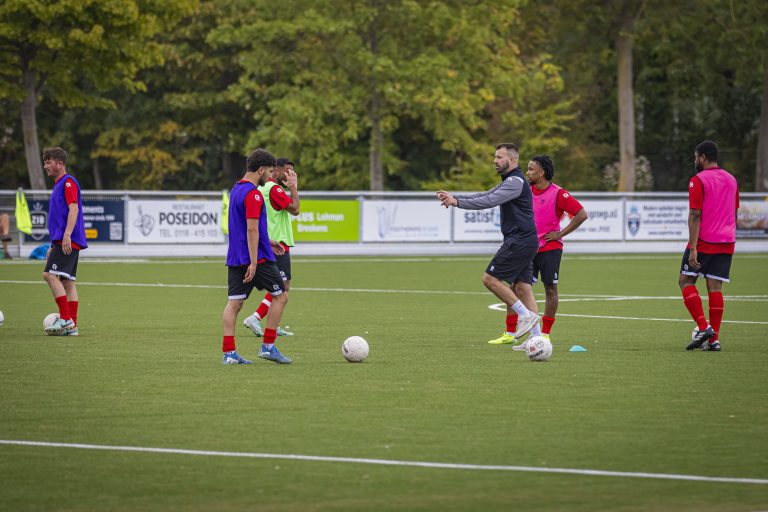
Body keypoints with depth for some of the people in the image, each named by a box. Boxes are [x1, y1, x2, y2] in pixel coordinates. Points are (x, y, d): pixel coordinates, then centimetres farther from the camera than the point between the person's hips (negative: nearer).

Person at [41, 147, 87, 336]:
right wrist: (53, 246, 27)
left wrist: (67, 235, -29)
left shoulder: (68, 182, -7)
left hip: (68, 241, -10)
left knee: (50, 274, -17)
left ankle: (65, 318, -18)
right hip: (62, 241, 10)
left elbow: (74, 209, -19)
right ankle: (72, 326, 5)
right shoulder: (58, 184, 22)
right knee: (68, 281, 6)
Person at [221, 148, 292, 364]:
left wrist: (268, 242, 32)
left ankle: (229, 352, -1)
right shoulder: (253, 194, -15)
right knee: (280, 296, 4)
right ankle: (268, 347, 4)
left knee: (234, 303, 4)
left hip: (235, 257, 9)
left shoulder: (236, 190, 14)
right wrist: (253, 263, -22)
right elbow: (252, 229, -20)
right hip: (257, 257, -9)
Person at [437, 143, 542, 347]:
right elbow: (485, 196, 19)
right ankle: (536, 336, 3)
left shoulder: (515, 181, -13)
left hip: (519, 242, -10)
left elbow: (489, 201, -22)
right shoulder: (509, 182, 20)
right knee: (522, 287, 7)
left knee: (490, 278, -8)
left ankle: (526, 315, -8)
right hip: (521, 243, 10)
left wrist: (458, 202, -19)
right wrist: (454, 196, 8)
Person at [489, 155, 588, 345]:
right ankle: (510, 334, 4)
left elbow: (581, 214, -12)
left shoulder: (558, 194, -11)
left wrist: (561, 233, -11)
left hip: (549, 248, -5)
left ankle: (545, 334, 8)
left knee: (550, 288, -1)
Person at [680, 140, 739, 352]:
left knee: (686, 281, 5)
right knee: (715, 287, 5)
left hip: (704, 242, -6)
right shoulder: (731, 180, 13)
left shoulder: (698, 181, -9)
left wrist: (693, 249, -16)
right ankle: (714, 339, -1)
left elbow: (695, 216, -14)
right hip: (727, 243, 6)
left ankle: (703, 328, -9)